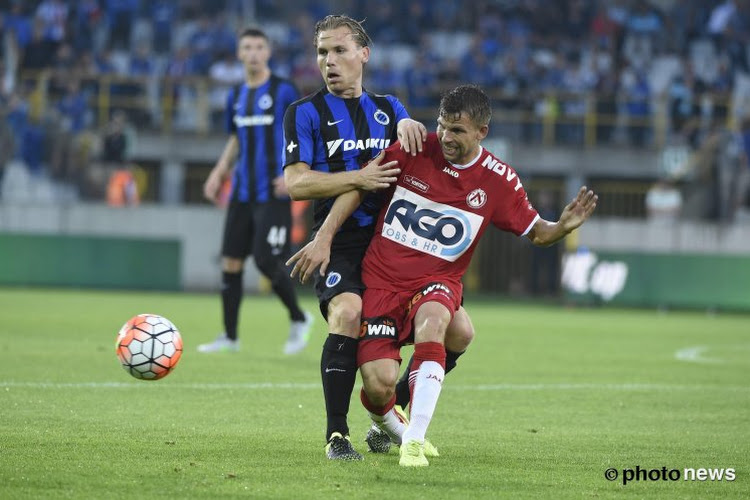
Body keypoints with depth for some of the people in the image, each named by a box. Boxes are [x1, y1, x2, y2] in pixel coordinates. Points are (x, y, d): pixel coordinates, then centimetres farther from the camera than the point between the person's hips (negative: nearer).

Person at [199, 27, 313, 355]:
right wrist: (220, 172, 9)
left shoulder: (283, 91, -6)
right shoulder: (236, 96, 11)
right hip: (242, 193, 6)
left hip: (273, 194, -6)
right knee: (230, 261, 3)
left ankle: (298, 319, 12)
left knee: (267, 262, -13)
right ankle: (229, 337, 13)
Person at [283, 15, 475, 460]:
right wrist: (359, 177, -16)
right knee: (348, 312, -34)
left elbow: (424, 150, 5)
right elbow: (296, 183, -7)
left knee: (459, 331, -3)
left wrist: (409, 126, -16)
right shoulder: (306, 113, 4)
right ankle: (336, 434, -22)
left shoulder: (388, 107, 18)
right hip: (339, 244, -5)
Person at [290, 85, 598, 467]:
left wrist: (564, 226, -17)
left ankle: (414, 440, -35)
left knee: (431, 320, -38)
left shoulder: (498, 181, -4)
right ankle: (390, 425, 22)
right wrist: (323, 238, -2)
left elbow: (536, 233, 5)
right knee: (379, 384, -17)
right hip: (381, 277, 0)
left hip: (438, 281, 0)